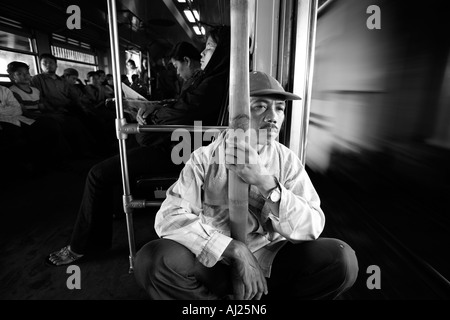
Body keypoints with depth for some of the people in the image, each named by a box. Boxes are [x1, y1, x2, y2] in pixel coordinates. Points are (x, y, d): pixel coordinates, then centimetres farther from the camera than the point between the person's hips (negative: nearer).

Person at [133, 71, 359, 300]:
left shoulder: (288, 161, -2)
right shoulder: (205, 158, -8)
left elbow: (312, 227, -11)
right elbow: (169, 217, -18)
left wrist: (267, 183, -26)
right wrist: (235, 249, -27)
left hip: (271, 262, 2)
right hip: (214, 263, -1)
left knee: (341, 259, -20)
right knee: (151, 260, -27)